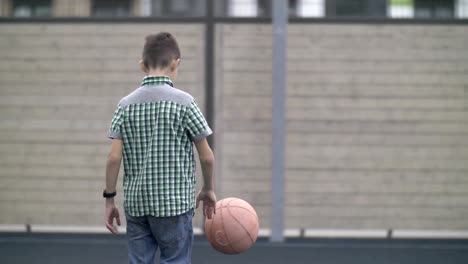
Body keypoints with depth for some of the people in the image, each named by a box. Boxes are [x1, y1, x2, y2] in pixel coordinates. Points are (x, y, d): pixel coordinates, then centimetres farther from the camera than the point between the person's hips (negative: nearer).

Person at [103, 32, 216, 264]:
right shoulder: (183, 101, -6)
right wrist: (208, 189, 13)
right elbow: (206, 157, -3)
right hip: (174, 203, -4)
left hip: (135, 202, 4)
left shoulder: (126, 104, 3)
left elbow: (114, 157, -2)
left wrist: (109, 198, 6)